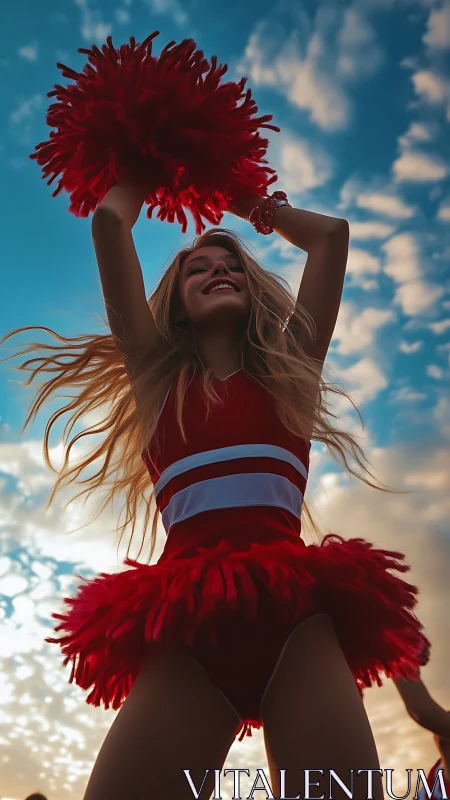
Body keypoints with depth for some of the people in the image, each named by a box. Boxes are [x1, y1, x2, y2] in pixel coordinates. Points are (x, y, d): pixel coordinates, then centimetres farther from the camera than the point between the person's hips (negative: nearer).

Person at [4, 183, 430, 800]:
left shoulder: (291, 369, 21)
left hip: (297, 618, 1)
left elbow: (332, 234, 25)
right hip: (186, 628, 0)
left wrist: (251, 207, 40)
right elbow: (111, 221, 16)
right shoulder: (156, 376, 18)